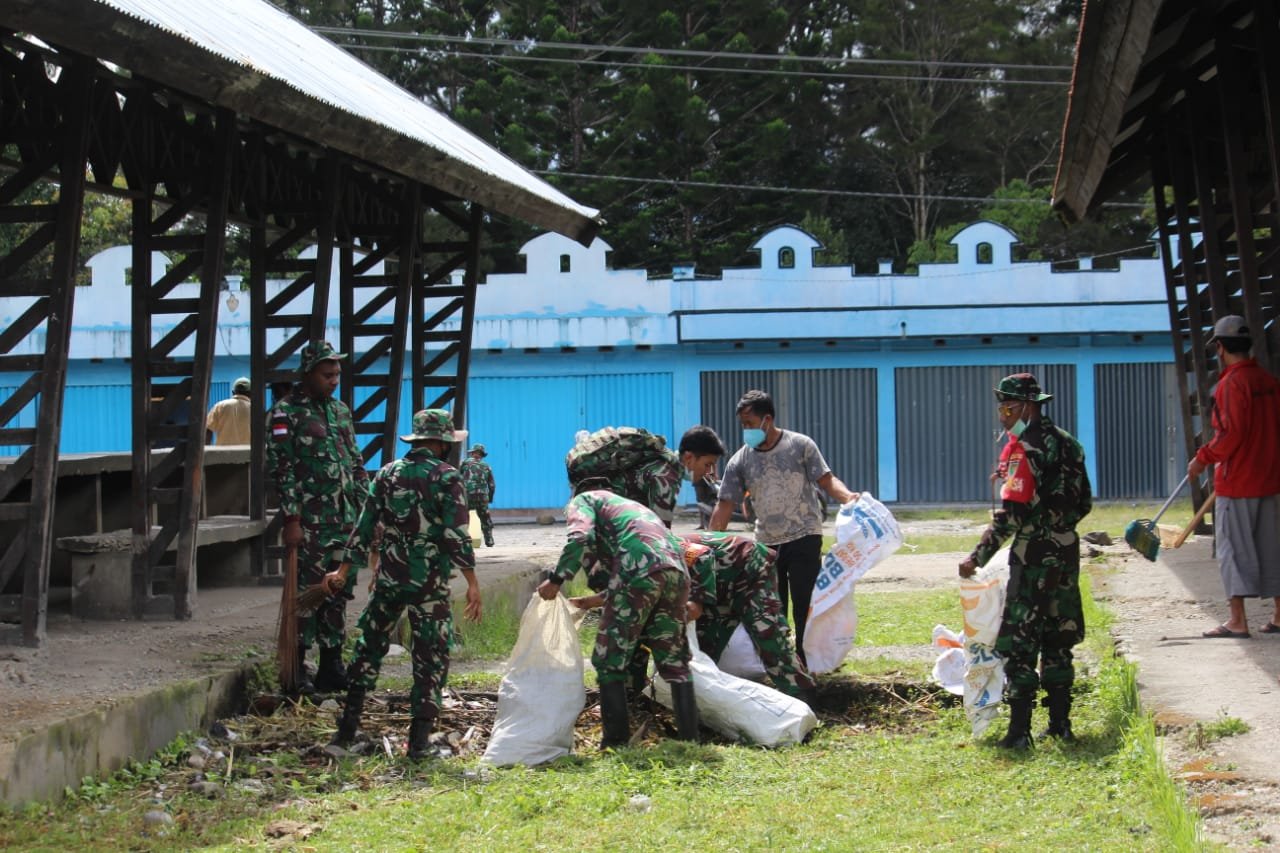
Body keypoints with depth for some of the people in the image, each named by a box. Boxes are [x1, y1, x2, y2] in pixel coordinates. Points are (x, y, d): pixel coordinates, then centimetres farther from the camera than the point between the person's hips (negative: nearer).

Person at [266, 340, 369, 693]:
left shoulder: (340, 410, 16)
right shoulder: (286, 412, -6)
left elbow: (356, 464, 20)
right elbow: (282, 469, -11)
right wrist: (291, 520, -16)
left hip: (344, 521, 7)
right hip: (309, 522, -7)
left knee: (336, 593, 9)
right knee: (306, 592, -5)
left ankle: (331, 667, 16)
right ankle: (296, 669, 0)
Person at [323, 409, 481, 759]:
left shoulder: (387, 474, 6)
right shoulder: (447, 477, -8)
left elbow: (365, 527, 7)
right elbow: (456, 535, -15)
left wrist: (344, 571, 14)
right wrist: (472, 582, -13)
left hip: (389, 579, 4)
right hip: (430, 583, -4)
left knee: (370, 647, 18)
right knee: (431, 658, 3)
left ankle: (348, 727, 17)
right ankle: (419, 739, -1)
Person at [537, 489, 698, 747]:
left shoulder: (581, 501, 19)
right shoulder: (627, 506, 40)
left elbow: (581, 538, -3)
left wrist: (556, 579, 0)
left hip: (639, 569, -7)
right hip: (676, 568, 7)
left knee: (610, 660, 6)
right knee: (674, 660, 17)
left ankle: (616, 741, 4)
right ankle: (690, 738, 14)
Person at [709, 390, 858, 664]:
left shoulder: (800, 445, -3)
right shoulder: (741, 460, 5)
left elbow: (826, 480, -5)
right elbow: (724, 506, 4)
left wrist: (847, 496, -26)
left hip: (804, 538, -4)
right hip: (765, 543, 4)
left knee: (805, 606, -6)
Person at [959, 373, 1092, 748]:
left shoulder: (1026, 448, -15)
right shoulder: (1066, 443, 11)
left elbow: (1012, 513, -21)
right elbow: (1084, 501, 17)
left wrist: (978, 556, -18)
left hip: (1034, 555, -8)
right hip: (1067, 550, 9)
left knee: (1019, 643, -5)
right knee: (1057, 639, 15)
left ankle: (1019, 731, -8)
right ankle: (1060, 722, 18)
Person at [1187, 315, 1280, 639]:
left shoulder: (1232, 383, -15)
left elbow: (1231, 433, -21)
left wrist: (1203, 458, -9)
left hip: (1236, 482, -7)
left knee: (1233, 548, -3)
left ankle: (1236, 619, -5)